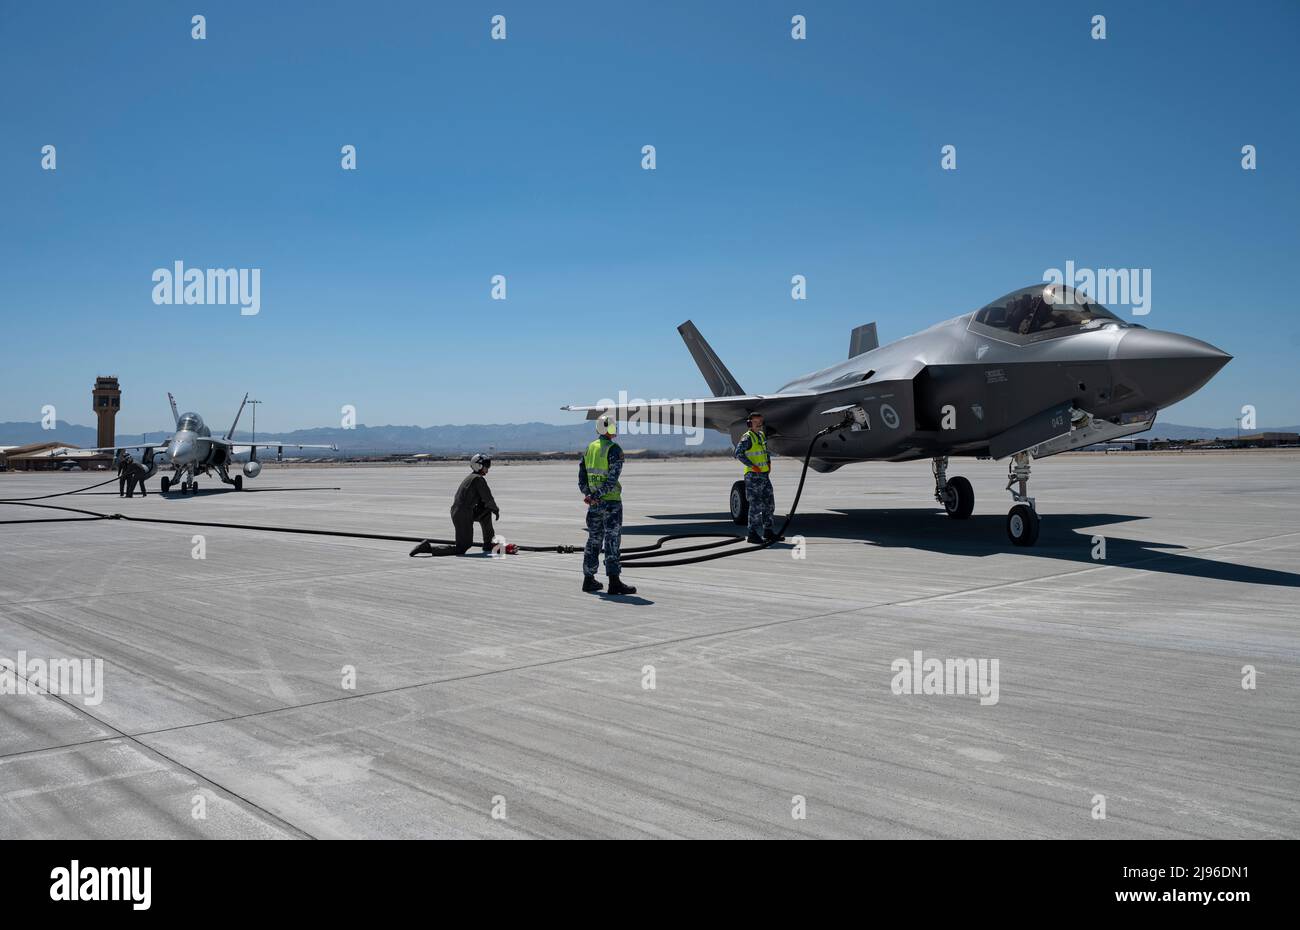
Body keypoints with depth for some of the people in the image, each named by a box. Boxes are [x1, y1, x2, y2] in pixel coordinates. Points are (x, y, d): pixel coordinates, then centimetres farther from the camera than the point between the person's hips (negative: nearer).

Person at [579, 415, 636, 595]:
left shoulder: (589, 448, 9)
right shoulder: (614, 450, -12)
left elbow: (582, 477, 7)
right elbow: (613, 479, -20)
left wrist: (588, 495, -4)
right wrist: (595, 496, -17)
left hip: (594, 504, 6)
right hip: (611, 501, -6)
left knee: (593, 540, 14)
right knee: (612, 541, -6)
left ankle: (589, 580, 19)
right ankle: (614, 582, -9)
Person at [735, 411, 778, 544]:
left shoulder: (762, 435, 15)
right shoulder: (747, 437, -11)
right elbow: (738, 453, -21)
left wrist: (769, 463, 15)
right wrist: (752, 466, -22)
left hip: (765, 475, 8)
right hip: (753, 476, -8)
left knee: (769, 503, 12)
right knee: (756, 505, -8)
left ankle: (768, 531, 21)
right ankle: (752, 534, -3)